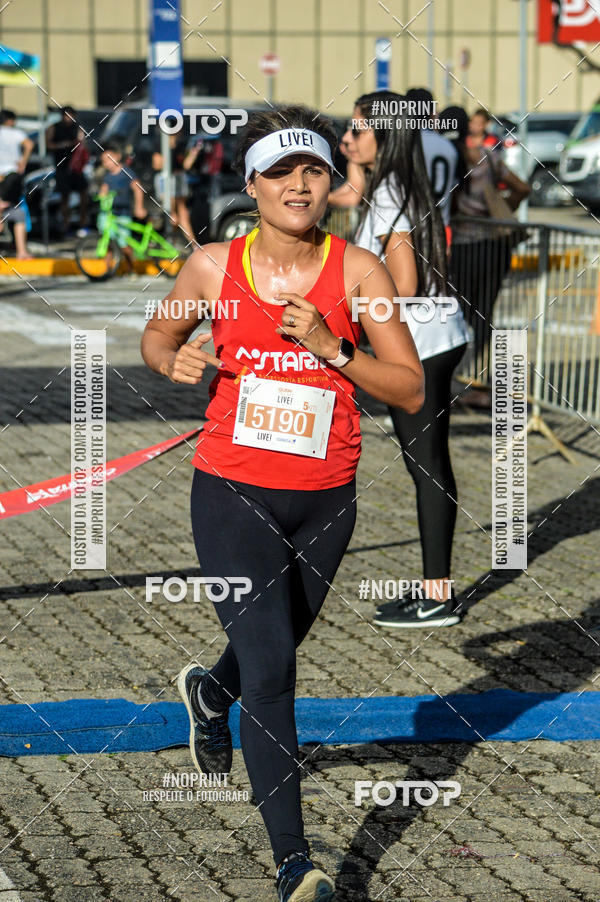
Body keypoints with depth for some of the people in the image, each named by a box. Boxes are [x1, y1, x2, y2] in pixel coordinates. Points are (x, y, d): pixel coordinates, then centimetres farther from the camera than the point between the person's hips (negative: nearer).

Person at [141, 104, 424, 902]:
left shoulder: (357, 269, -7)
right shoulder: (213, 267, -5)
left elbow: (412, 391, -7)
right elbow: (156, 335, 14)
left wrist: (331, 349, -21)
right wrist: (175, 361, -9)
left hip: (326, 499, 2)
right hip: (234, 494, -2)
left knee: (277, 648, 24)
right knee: (271, 673, -10)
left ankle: (210, 692, 61)